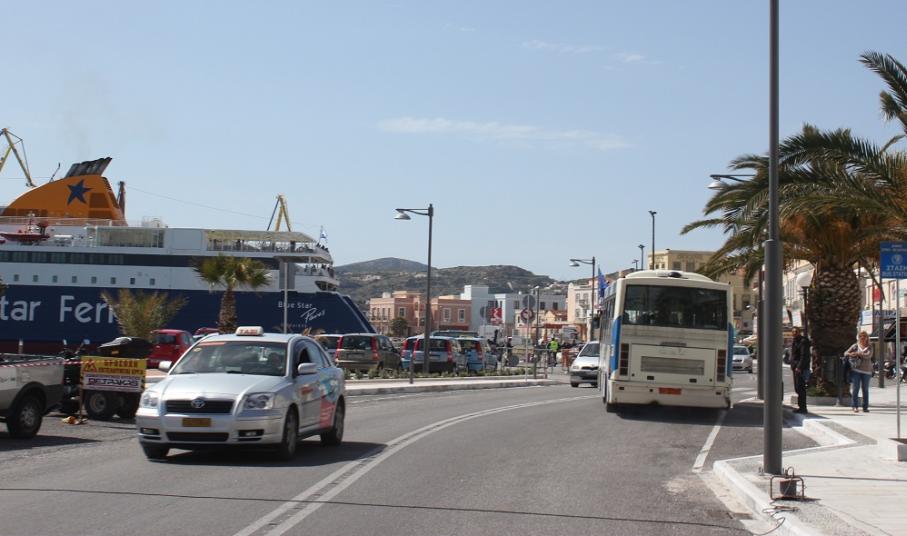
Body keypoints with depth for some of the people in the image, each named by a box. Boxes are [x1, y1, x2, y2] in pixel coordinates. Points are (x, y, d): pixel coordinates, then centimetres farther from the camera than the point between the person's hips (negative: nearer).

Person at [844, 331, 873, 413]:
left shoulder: (869, 347, 7)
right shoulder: (855, 346, 8)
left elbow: (869, 355, -10)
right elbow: (845, 353, 5)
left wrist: (858, 354, -21)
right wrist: (850, 354, -18)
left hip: (866, 371, 1)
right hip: (856, 370, 0)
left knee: (865, 389, 3)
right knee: (856, 388, -5)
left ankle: (865, 407, 9)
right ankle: (855, 406, -2)